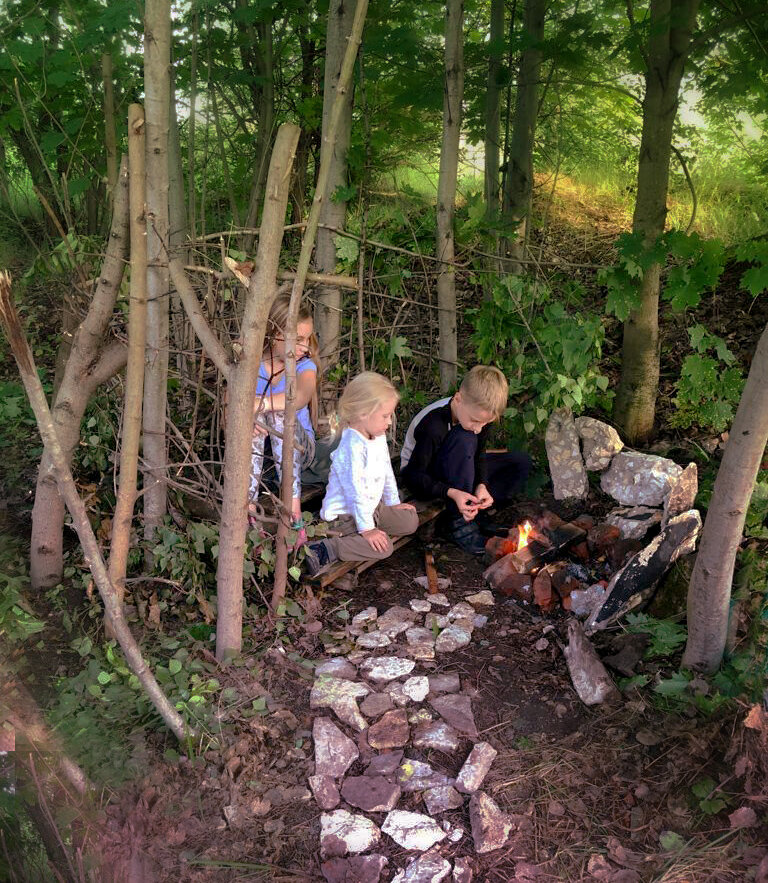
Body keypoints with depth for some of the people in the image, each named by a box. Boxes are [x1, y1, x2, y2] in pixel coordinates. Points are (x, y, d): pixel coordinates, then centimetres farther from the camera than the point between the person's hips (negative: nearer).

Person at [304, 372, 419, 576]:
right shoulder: (353, 448, -29)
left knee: (410, 521, 8)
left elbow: (387, 472, 16)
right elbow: (356, 492, -28)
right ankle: (324, 550, -23)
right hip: (344, 516, -10)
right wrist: (366, 529, -25)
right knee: (383, 547, -23)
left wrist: (393, 503, 19)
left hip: (372, 507, 10)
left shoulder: (379, 438, 2)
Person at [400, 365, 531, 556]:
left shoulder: (480, 414, -13)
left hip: (457, 472, 7)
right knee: (464, 439, -36)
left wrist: (482, 485, -21)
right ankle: (458, 520, -27)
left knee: (521, 462, -5)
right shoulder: (433, 426, -33)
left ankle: (473, 511, -10)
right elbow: (414, 476, -29)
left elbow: (478, 455, -3)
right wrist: (452, 493, -41)